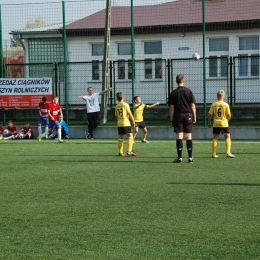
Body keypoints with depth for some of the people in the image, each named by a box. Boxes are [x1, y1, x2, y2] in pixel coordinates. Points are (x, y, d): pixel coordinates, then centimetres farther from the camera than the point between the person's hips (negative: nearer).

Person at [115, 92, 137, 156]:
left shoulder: (117, 106, 9)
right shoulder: (125, 104, -5)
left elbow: (116, 116, 15)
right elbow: (130, 114, -6)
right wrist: (133, 121, 3)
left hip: (119, 124, 5)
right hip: (126, 123, -5)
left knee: (120, 137, 10)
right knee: (130, 136, -3)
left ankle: (120, 152, 12)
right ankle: (129, 151, -13)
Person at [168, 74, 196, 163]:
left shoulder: (173, 93, 0)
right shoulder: (189, 91, 2)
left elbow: (171, 107, -1)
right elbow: (193, 105, 0)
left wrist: (171, 119, 4)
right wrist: (194, 117, 7)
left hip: (178, 116, -1)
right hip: (188, 115, 1)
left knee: (179, 137, -2)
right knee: (188, 137, 5)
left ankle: (179, 157, -5)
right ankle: (190, 157, 5)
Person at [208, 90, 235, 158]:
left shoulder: (213, 104, -1)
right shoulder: (226, 105, -6)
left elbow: (210, 115, 0)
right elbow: (229, 116, -6)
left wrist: (209, 123, 13)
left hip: (216, 124, 2)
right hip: (224, 124, -2)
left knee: (215, 138, 7)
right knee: (228, 137, 6)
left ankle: (214, 154, 6)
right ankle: (228, 153, -4)